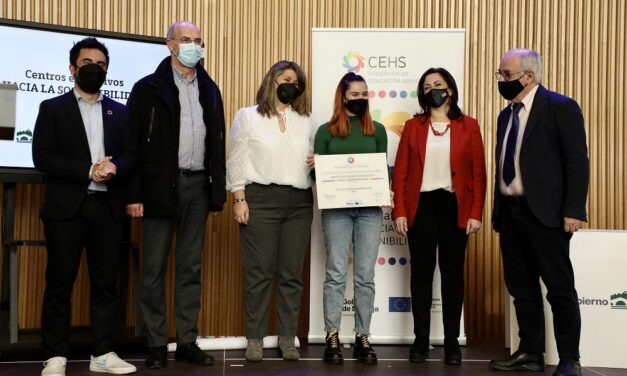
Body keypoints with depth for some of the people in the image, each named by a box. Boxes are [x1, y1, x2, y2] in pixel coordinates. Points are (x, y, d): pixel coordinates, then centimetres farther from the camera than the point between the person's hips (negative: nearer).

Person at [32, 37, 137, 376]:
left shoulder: (119, 112, 16)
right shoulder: (52, 108, 6)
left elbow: (131, 155, 8)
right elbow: (42, 157, -5)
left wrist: (114, 167, -15)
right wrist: (89, 171, -15)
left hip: (109, 208, 3)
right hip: (66, 207, -3)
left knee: (105, 283, 5)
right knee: (60, 284, -1)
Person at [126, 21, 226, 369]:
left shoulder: (209, 90, 13)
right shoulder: (148, 88, -1)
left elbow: (217, 144, 12)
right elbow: (134, 143, -5)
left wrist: (217, 194, 7)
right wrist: (134, 194, -11)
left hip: (197, 186, 4)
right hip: (160, 185, -4)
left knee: (191, 268, 8)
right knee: (154, 268, 1)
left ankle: (187, 341, 15)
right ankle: (156, 344, 10)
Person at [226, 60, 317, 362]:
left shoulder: (307, 122, 17)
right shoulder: (247, 117, 6)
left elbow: (313, 159, 23)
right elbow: (236, 162, 1)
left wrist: (318, 163, -1)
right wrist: (239, 199, -7)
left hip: (299, 203, 3)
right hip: (261, 199, -3)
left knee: (291, 274, 4)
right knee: (259, 272, -2)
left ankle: (287, 338, 12)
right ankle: (255, 339, 7)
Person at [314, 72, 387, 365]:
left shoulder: (377, 130, 12)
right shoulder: (326, 131, 7)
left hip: (370, 208, 2)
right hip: (336, 209, -2)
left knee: (365, 275, 3)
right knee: (336, 273, -1)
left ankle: (363, 338, 9)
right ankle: (332, 338, 4)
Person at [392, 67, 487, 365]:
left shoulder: (468, 126, 4)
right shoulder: (413, 126, 6)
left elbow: (478, 173, 2)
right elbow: (400, 172, 3)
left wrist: (476, 213, -5)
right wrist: (399, 211, -4)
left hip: (455, 206, 0)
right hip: (421, 205, 1)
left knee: (452, 272, 5)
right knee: (421, 272, 4)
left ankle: (452, 341, 13)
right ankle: (421, 339, 13)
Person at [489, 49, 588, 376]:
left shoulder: (561, 107, -7)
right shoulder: (507, 114, 15)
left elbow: (577, 162, -11)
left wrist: (573, 210, -17)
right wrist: (497, 210, 12)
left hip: (544, 214, -7)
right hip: (509, 212, 7)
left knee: (560, 288, 1)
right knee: (521, 287, 12)